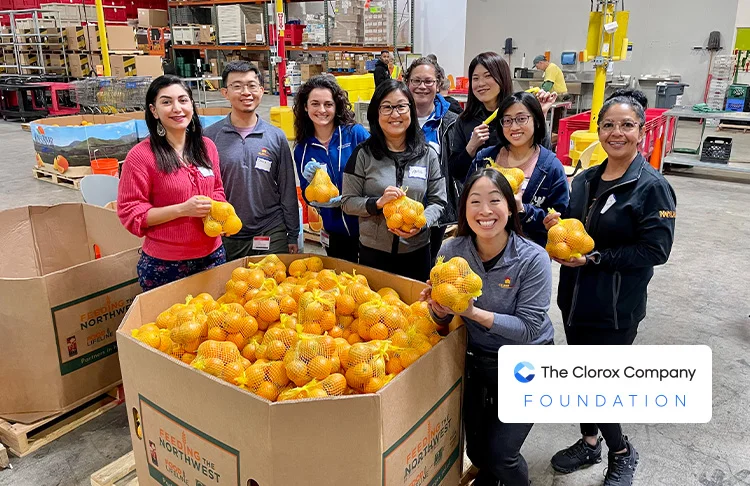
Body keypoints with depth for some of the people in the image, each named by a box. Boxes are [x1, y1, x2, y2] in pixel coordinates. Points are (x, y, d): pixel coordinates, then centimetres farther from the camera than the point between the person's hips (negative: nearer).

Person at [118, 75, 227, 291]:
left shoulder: (206, 146, 3)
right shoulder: (140, 156, -13)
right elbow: (130, 212, -11)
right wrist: (182, 209, -22)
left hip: (212, 255, 5)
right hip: (164, 264, -5)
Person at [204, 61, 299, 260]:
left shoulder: (276, 137, 1)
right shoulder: (210, 137, -2)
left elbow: (288, 191, 5)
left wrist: (292, 236, 5)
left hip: (272, 236, 1)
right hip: (226, 238, 0)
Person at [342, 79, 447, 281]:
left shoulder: (428, 155, 1)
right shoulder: (363, 154, -4)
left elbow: (437, 201, 4)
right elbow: (348, 202, -2)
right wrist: (377, 203, -19)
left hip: (417, 251, 2)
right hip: (373, 252, -1)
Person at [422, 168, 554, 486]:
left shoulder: (533, 259, -23)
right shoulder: (451, 251, -15)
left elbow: (528, 328, -22)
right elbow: (443, 321, -4)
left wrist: (473, 312, -33)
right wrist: (439, 310, -28)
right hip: (477, 358, 4)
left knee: (501, 454, -2)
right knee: (476, 450, 17)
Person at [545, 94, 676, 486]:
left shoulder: (652, 186, -12)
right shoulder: (585, 180, 6)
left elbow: (655, 250, -17)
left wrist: (596, 258, -21)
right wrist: (556, 225, -5)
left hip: (616, 307, -6)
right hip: (575, 298, 6)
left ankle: (622, 454, 30)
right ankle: (589, 443, 41)